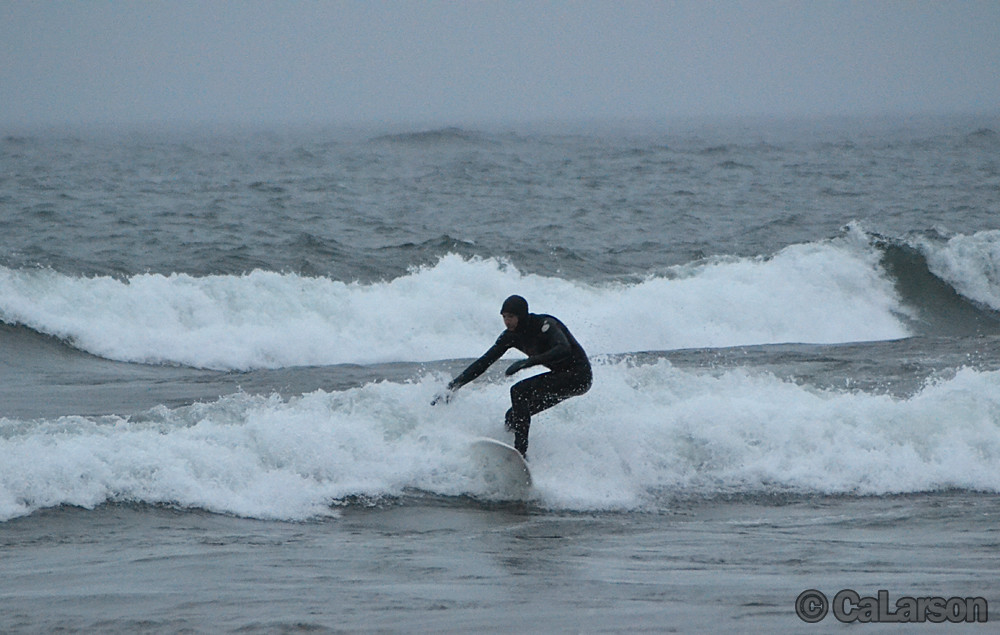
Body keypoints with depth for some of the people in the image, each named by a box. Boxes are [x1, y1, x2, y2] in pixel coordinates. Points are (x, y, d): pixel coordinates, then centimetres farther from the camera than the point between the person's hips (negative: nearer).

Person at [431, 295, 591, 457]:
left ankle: (520, 453, -25)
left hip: (578, 376, -8)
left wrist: (529, 362, -48)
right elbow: (484, 362, 1)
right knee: (513, 417, 0)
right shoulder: (512, 335, 0)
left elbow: (563, 350, -40)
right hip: (561, 375, 8)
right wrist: (453, 386, -6)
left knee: (520, 392, -23)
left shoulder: (545, 325, -22)